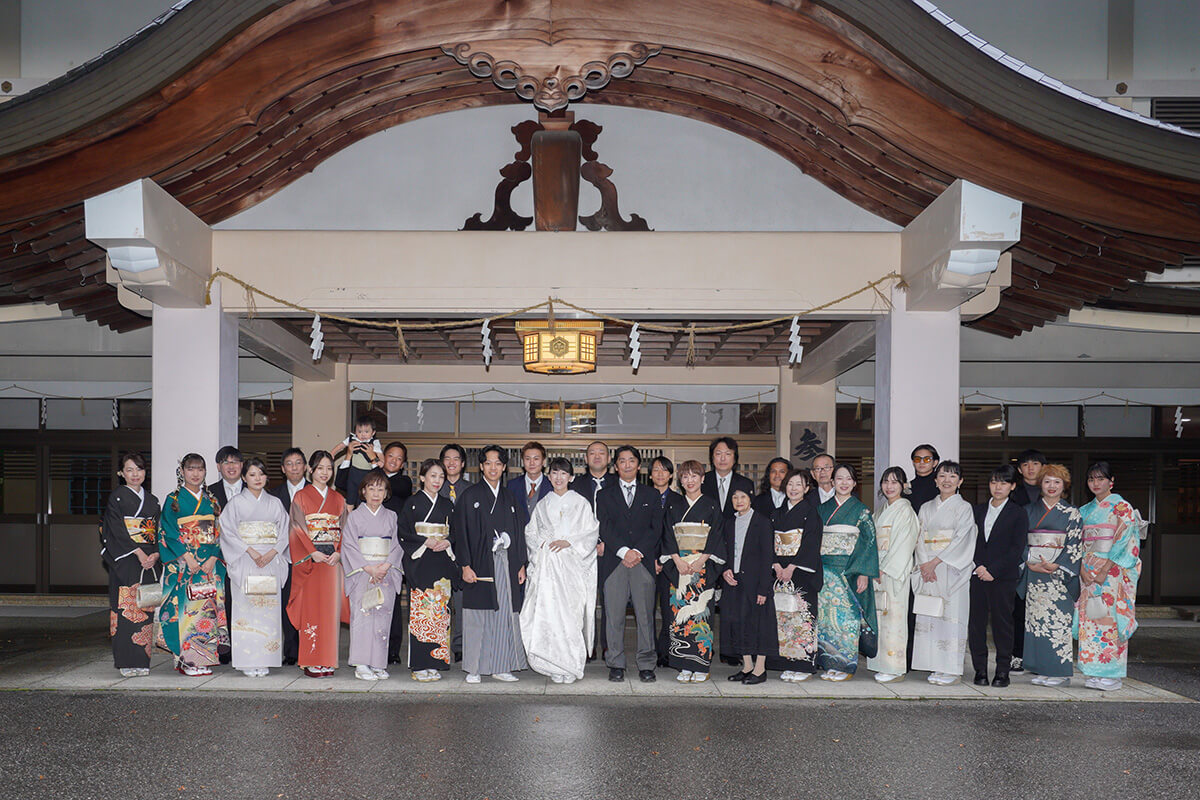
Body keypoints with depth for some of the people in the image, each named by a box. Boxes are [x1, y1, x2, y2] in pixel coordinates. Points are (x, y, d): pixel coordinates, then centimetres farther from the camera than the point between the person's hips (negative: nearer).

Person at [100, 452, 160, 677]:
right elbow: (117, 531, -8)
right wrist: (138, 553, -16)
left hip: (149, 560, 5)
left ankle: (142, 660, 7)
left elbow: (159, 531, 12)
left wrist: (155, 554, -5)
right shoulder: (117, 497, 1)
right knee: (127, 607, -7)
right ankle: (128, 663, -4)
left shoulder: (152, 500, 16)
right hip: (125, 560, -5)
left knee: (146, 609, 3)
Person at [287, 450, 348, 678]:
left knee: (331, 607, 2)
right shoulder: (301, 496, 3)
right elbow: (299, 528, -4)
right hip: (309, 559, -3)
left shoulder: (338, 499, 14)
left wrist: (338, 552, -5)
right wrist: (314, 553, -14)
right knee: (311, 606, -5)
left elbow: (343, 529, 11)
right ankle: (311, 662, -1)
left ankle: (327, 660, 8)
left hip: (334, 559, 4)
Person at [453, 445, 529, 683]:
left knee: (505, 613, 3)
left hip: (507, 563, 4)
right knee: (478, 616, -2)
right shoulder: (470, 496, 1)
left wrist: (521, 564, 6)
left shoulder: (509, 498, 13)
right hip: (480, 564, -4)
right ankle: (474, 669, 6)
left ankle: (501, 666, 11)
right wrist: (465, 565, -12)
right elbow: (460, 532, -4)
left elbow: (519, 532, 14)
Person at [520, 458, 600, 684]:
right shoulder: (542, 505, 16)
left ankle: (571, 666, 1)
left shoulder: (581, 503, 7)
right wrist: (542, 544, -4)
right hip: (546, 565, 2)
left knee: (571, 613, -8)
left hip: (573, 565, -2)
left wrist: (569, 542, -10)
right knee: (547, 612, -7)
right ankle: (556, 667, 0)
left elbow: (591, 533, 2)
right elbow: (530, 533, 16)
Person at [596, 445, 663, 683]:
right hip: (613, 562, 0)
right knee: (614, 616, 0)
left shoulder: (651, 495, 15)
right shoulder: (604, 495, 12)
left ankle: (646, 665, 7)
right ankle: (616, 665, 8)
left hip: (644, 561, 0)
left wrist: (638, 551, -8)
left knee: (645, 616, -1)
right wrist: (623, 551, -12)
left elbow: (656, 528, 6)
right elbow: (604, 528, 1)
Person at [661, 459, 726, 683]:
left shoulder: (711, 505, 6)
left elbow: (717, 535, -2)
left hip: (704, 566, -2)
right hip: (678, 565, 2)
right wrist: (678, 560, -8)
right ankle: (685, 667, 2)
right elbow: (668, 535, 6)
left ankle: (700, 667, -2)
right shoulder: (674, 507, 12)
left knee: (701, 611, -7)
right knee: (680, 612, -3)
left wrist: (701, 560, -12)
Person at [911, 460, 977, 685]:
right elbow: (920, 538, 9)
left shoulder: (964, 507, 1)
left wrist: (935, 562, -14)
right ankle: (936, 667, 8)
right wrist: (924, 564, -7)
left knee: (951, 616, -7)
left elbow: (961, 539, -8)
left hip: (953, 569, -4)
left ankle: (952, 670, -2)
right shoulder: (926, 508, 15)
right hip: (928, 569, 4)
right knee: (929, 616, 1)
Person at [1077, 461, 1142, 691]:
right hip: (1089, 574, 5)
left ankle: (1112, 674, -2)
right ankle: (1095, 672, 6)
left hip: (1113, 572, -5)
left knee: (1110, 617, -7)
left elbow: (1124, 541, -10)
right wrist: (1082, 569, -2)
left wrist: (1105, 570, -16)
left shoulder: (1122, 507, -2)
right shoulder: (1085, 511, 16)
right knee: (1090, 618, 2)